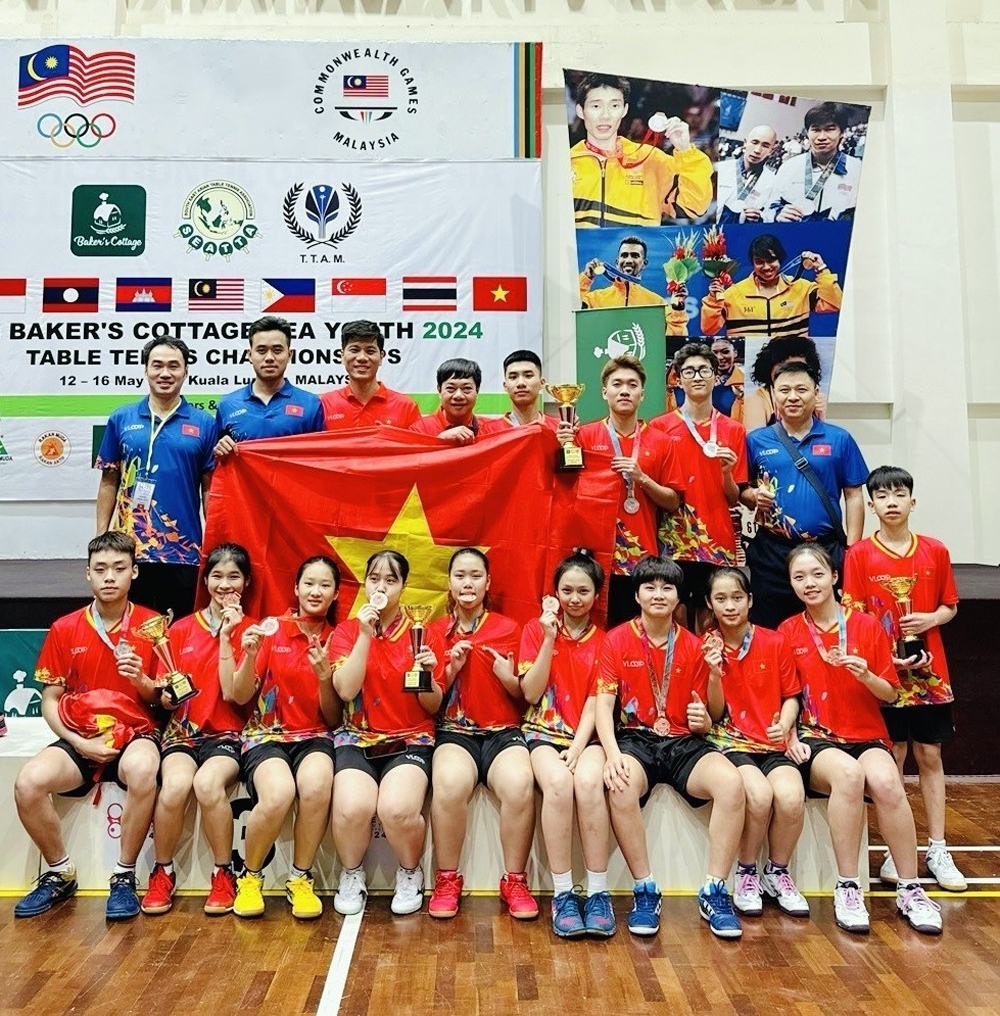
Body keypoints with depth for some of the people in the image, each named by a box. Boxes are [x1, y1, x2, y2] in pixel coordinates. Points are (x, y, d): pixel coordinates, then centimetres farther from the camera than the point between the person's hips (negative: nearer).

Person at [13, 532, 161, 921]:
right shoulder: (64, 630, 4)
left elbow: (167, 700, 4)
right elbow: (50, 700, 6)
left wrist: (141, 680, -18)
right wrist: (79, 742, -11)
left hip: (136, 734, -2)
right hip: (79, 739, 3)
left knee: (142, 770, -37)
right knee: (28, 782, -26)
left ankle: (125, 877, -14)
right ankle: (60, 874, 2)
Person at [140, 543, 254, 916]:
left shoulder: (250, 630, 2)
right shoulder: (181, 629, 9)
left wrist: (226, 637, -13)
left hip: (228, 733, -2)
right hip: (183, 730, 2)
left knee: (208, 783, -34)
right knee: (175, 784, -31)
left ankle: (224, 874, -10)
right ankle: (162, 872, -4)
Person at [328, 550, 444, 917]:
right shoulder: (347, 631, 6)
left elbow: (433, 706, 5)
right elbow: (346, 690, -11)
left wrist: (428, 676, -16)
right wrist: (365, 634, -16)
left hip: (411, 739, 0)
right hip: (358, 738, 1)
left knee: (398, 808, -30)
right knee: (352, 807, -30)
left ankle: (410, 873, 5)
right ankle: (352, 875, 5)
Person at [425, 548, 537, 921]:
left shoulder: (509, 629, 8)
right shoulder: (436, 632, 10)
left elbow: (523, 695, 9)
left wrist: (507, 675, -12)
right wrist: (451, 669, -7)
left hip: (504, 731, 0)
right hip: (454, 732, 0)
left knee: (519, 784, -33)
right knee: (450, 783, -34)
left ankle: (515, 882, -11)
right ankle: (447, 881, -12)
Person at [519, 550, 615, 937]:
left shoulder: (604, 640, 8)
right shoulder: (536, 629, 6)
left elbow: (596, 702, 0)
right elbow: (531, 694, -3)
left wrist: (578, 746, -15)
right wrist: (550, 638, -11)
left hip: (587, 734, 1)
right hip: (545, 731, 0)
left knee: (589, 782, -33)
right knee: (558, 782, -33)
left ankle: (598, 893, -21)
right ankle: (562, 893, -21)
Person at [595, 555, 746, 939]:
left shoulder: (693, 646, 10)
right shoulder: (617, 640, 3)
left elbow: (714, 712, 13)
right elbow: (604, 705, -5)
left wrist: (714, 673, -10)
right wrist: (612, 754, -24)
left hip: (684, 742, 3)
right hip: (635, 739, -2)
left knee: (731, 782, -29)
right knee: (621, 786, -37)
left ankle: (714, 893, -13)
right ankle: (645, 892, -18)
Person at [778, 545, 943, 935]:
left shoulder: (867, 626, 5)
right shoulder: (788, 632, 5)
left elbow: (890, 694, 7)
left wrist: (865, 675, -13)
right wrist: (790, 737, -8)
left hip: (867, 737, 1)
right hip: (815, 739, -1)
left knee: (885, 781, -33)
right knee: (847, 773, -36)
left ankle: (910, 890, -14)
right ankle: (847, 888, -23)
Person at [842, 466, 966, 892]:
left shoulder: (935, 551, 4)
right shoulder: (859, 555, -3)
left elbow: (950, 606, 12)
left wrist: (931, 618, -9)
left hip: (929, 670, 2)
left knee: (930, 756, 8)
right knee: (891, 758, 5)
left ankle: (938, 851, 18)